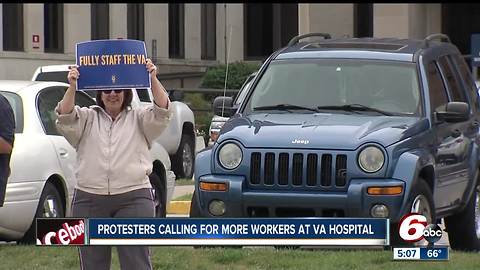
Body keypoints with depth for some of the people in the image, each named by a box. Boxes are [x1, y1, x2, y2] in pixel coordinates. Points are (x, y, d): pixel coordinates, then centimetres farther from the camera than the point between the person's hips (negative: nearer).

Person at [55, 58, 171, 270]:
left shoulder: (139, 119, 11)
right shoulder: (87, 119, 13)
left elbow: (162, 111, -5)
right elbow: (65, 119, -6)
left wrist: (153, 79, -21)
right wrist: (72, 87, -22)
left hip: (134, 199, -2)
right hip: (89, 200, 2)